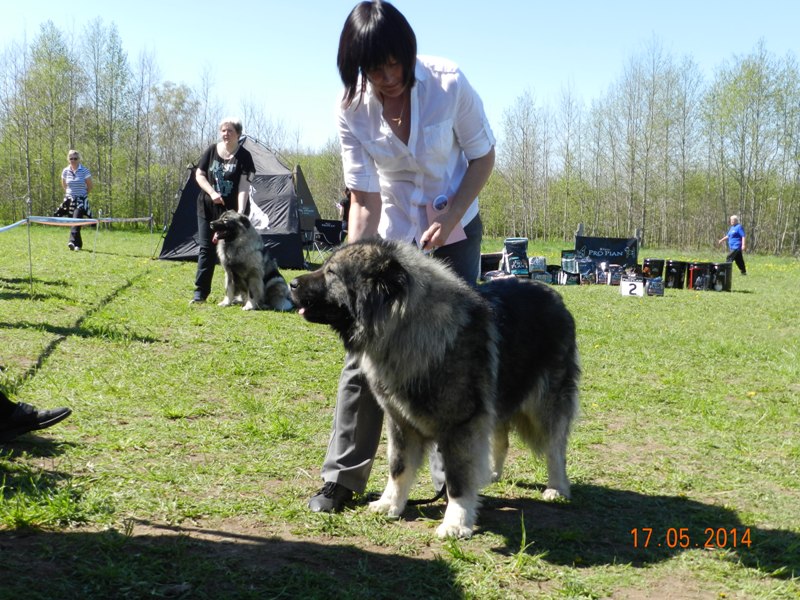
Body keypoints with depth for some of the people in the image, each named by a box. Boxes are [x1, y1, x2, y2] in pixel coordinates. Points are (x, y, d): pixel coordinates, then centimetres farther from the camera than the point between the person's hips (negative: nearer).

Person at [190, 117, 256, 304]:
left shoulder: (244, 156, -7)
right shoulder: (212, 151, 3)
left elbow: (244, 187, -15)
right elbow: (199, 175, 7)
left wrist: (240, 211, -26)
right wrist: (212, 193, -10)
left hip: (231, 210, -3)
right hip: (208, 208, 3)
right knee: (206, 248, 4)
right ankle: (200, 292, 8)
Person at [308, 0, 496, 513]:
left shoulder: (449, 84, -21)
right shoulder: (353, 109, -17)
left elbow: (483, 158, -8)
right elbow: (364, 200, -15)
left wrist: (450, 220, -20)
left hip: (454, 232, -1)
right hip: (390, 235, 1)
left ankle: (454, 477, 13)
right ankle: (342, 476, 7)